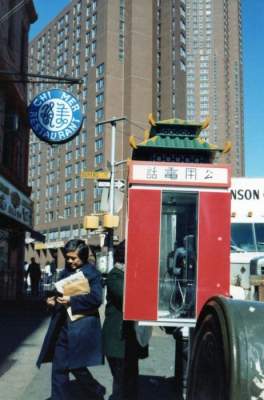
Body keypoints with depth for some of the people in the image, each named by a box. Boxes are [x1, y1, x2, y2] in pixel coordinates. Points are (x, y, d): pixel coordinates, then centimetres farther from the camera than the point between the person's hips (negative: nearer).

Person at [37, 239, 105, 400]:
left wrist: (72, 300, -22)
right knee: (59, 368, 7)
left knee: (77, 366, 1)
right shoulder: (65, 272, 12)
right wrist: (54, 300, -1)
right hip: (62, 326, 7)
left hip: (81, 327, -6)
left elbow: (96, 298, -19)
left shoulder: (92, 273, -8)